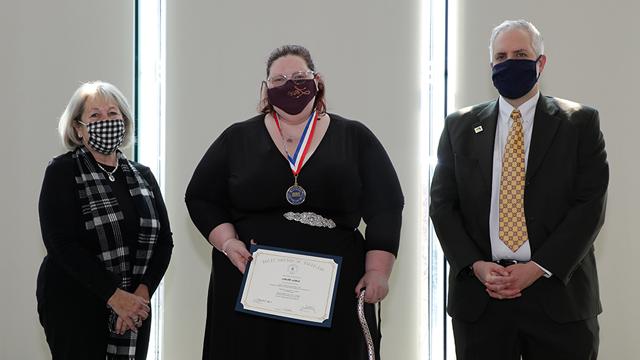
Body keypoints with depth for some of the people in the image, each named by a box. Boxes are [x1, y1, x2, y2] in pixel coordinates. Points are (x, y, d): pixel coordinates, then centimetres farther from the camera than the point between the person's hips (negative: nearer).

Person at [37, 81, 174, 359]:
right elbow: (62, 243, -14)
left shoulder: (142, 176, 11)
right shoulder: (62, 172, -3)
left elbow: (163, 239, 5)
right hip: (74, 309, -4)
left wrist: (142, 293, -11)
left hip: (134, 310, 4)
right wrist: (114, 295, -18)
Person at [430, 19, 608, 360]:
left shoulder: (580, 123, 3)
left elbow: (591, 203, -4)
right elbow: (442, 203, 5)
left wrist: (539, 267, -12)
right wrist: (475, 265, -9)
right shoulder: (460, 126, 9)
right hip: (478, 296, 2)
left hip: (559, 295, -1)